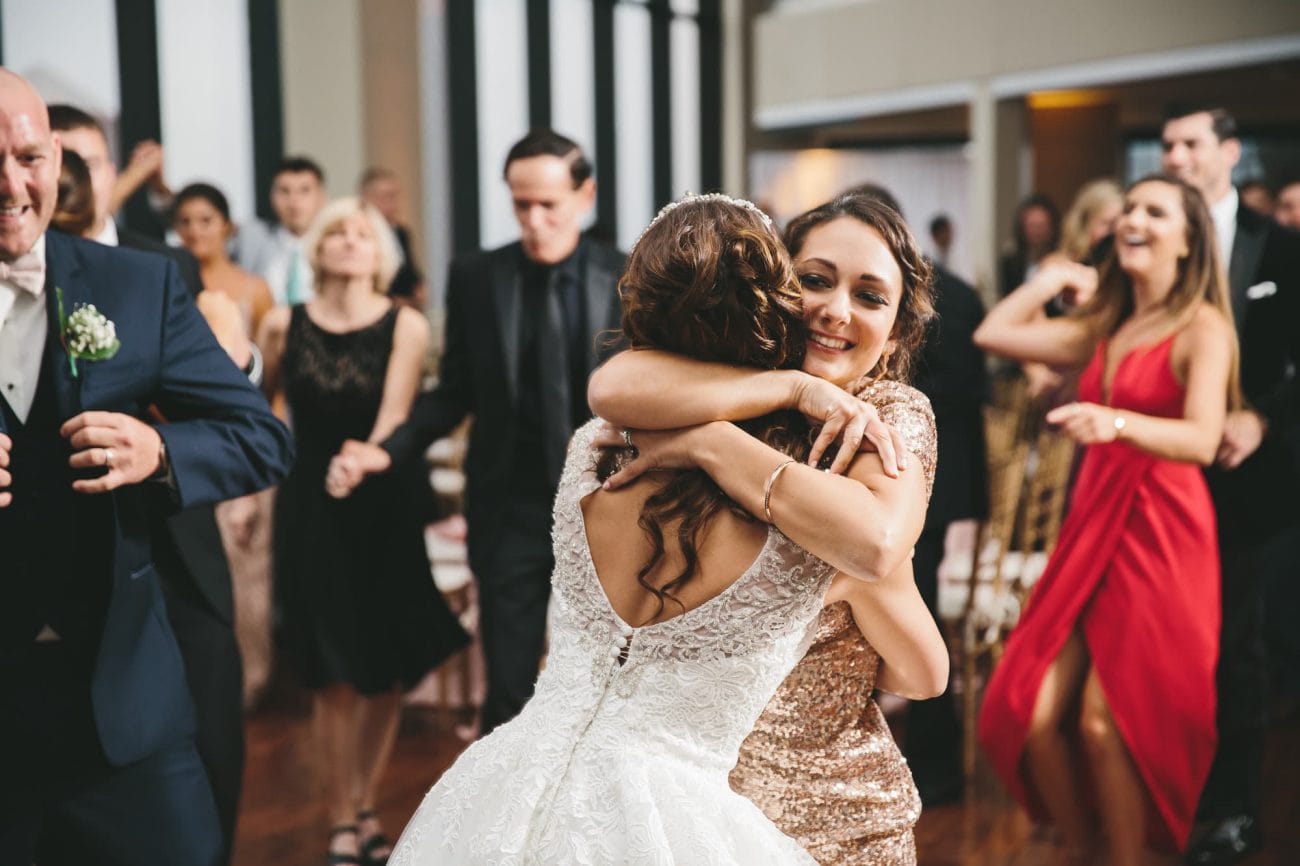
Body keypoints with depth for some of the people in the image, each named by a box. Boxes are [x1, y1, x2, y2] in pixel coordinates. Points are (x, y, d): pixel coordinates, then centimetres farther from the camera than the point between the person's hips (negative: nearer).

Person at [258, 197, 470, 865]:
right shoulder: (284, 325, -1)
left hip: (380, 508, 0)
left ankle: (365, 811, 26)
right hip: (309, 509, 0)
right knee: (333, 676, 0)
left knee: (386, 673, 7)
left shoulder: (405, 326, -6)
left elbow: (393, 419, -14)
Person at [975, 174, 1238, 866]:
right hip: (1091, 529, 6)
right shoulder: (1104, 328, 14)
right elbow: (992, 334, 13)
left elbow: (1202, 439, -23)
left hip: (1160, 537, -6)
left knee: (1103, 723, -11)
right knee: (1031, 714, -3)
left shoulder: (1202, 327, -6)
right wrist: (1057, 277, 15)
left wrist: (1115, 423, -40)